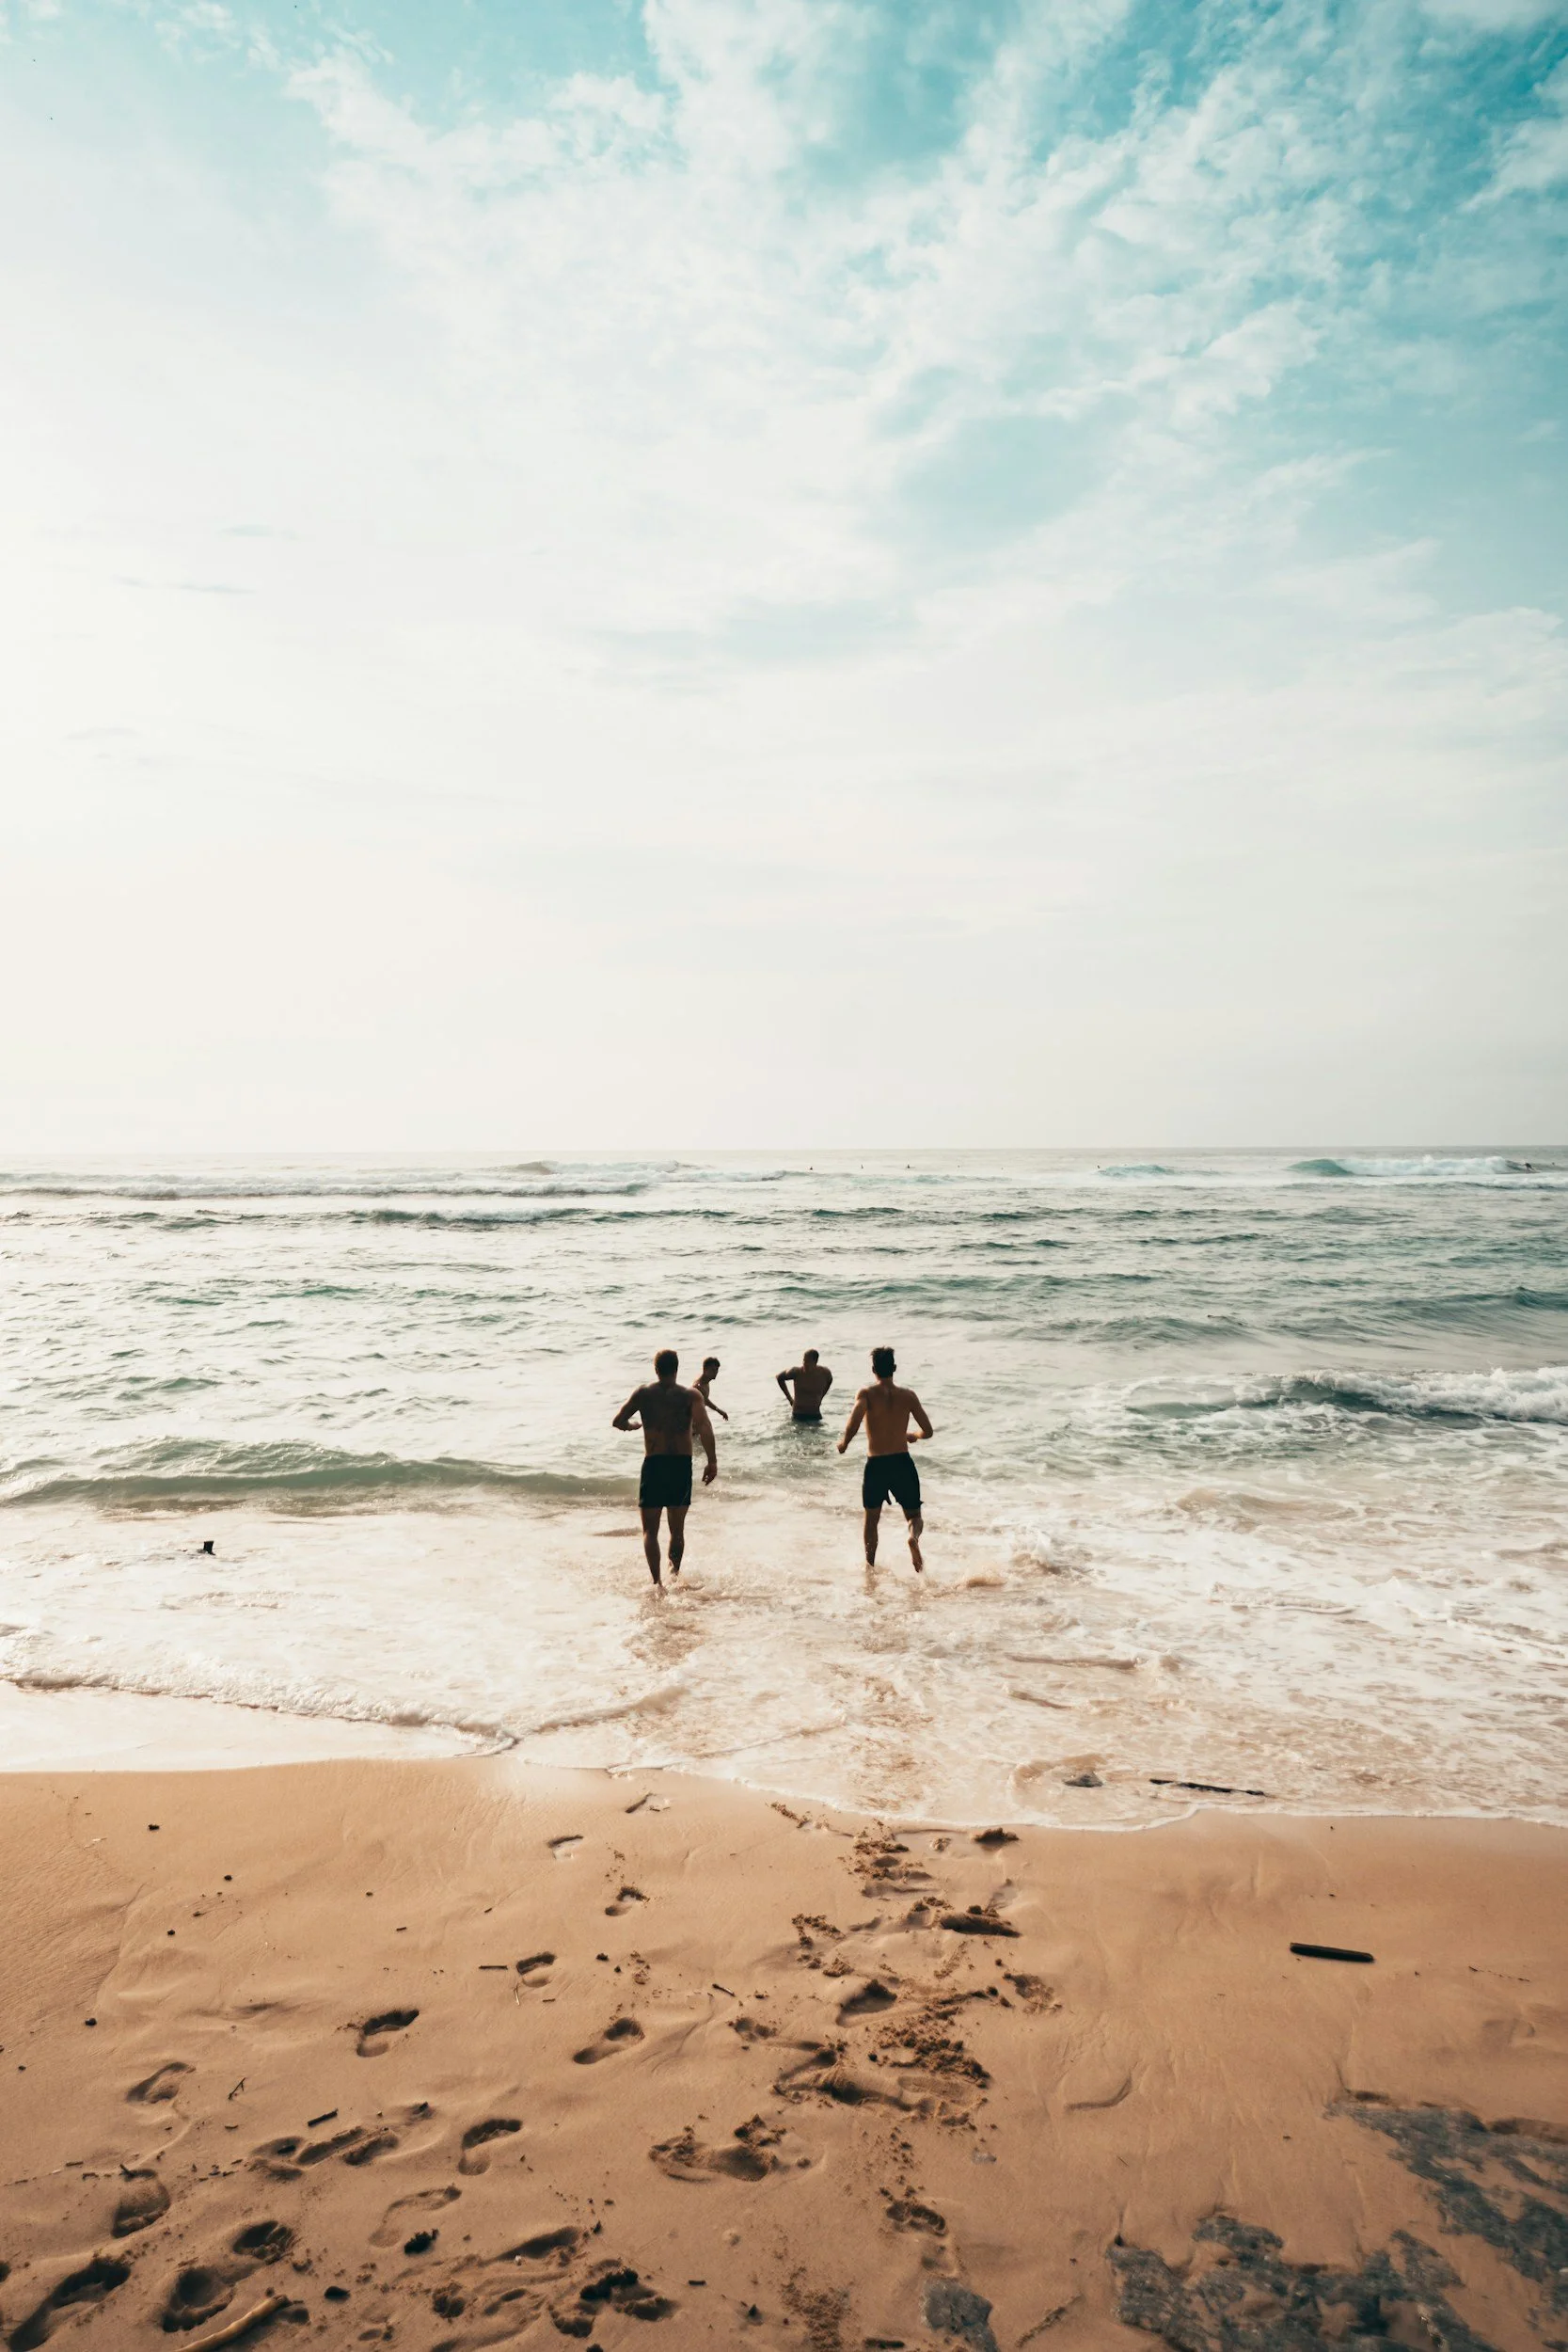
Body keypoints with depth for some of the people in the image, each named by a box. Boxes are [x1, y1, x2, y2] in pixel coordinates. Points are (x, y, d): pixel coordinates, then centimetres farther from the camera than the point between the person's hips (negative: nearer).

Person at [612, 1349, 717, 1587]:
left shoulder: (643, 1394, 3)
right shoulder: (691, 1395, 1)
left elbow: (618, 1421, -1)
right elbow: (703, 1425, -15)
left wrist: (631, 1425, 22)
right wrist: (712, 1461, -18)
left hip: (654, 1464, -1)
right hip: (682, 1464, 1)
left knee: (650, 1529, 4)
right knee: (677, 1528, 19)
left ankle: (657, 1581, -12)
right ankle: (675, 1573, 23)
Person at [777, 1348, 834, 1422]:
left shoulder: (824, 1372, -8)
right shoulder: (796, 1372, -16)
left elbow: (830, 1380, 16)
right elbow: (780, 1378, 1)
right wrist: (790, 1398, 2)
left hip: (815, 1415, 3)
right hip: (798, 1415, -3)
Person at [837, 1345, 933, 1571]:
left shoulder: (867, 1394, -6)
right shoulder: (908, 1395, 1)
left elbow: (854, 1422, -24)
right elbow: (927, 1431, 2)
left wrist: (844, 1442, -5)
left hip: (875, 1465, -1)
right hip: (903, 1462, 1)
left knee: (871, 1519, 21)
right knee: (914, 1516, 13)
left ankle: (870, 1567, 25)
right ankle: (914, 1537, -21)